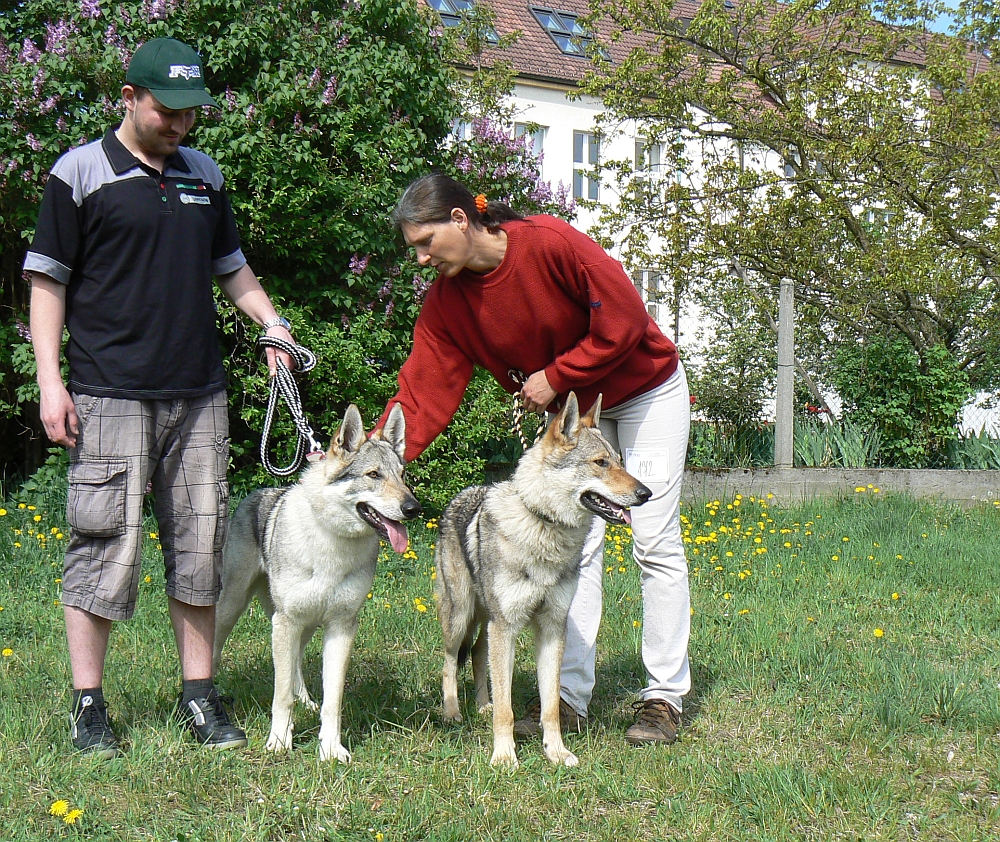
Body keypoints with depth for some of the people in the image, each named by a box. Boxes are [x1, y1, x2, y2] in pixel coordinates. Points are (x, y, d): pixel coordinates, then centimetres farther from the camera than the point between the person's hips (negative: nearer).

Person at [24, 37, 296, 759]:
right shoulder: (81, 172, 1)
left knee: (201, 542, 6)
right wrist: (50, 380, -7)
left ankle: (200, 696, 15)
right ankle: (89, 706, 5)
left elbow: (230, 265, 26)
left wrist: (269, 320, 9)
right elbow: (49, 280, 1)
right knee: (105, 543, -5)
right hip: (111, 395, -5)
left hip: (199, 395, 5)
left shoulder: (205, 174, 16)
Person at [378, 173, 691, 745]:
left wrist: (555, 376, -21)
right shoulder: (447, 300, -11)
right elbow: (424, 394, -14)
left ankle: (665, 698, 0)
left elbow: (625, 318, -26)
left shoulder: (551, 243, -29)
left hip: (646, 391, -5)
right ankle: (571, 697, 4)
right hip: (573, 409, 6)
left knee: (656, 542, -5)